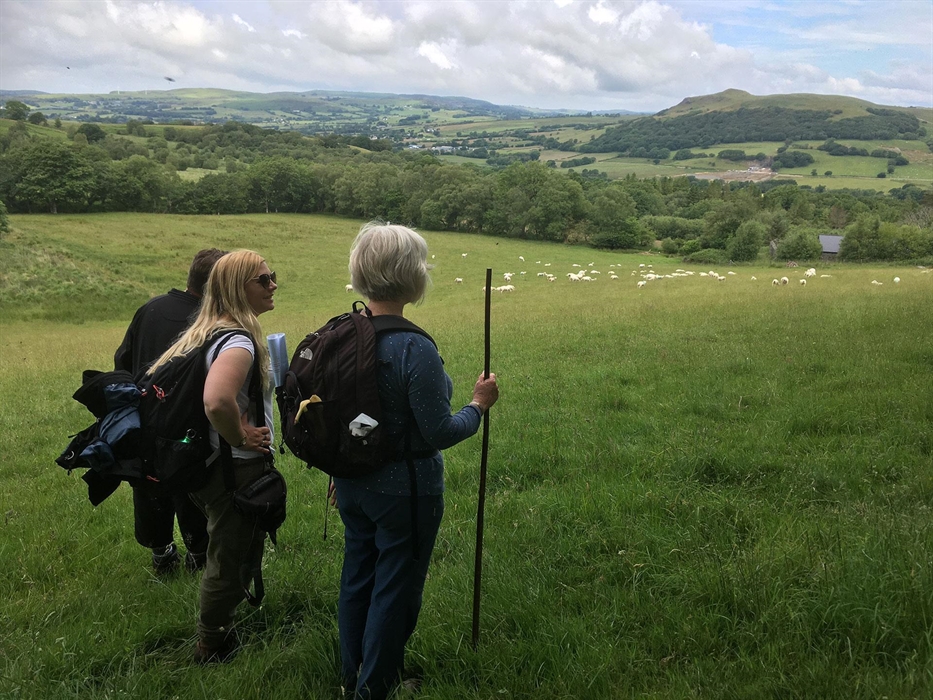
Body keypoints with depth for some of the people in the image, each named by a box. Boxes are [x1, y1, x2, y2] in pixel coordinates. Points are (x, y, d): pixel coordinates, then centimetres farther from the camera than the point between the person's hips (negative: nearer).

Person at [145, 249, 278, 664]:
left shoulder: (206, 332, 6)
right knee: (230, 563, 9)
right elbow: (217, 401, -43)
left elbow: (158, 377, 13)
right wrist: (241, 438, -24)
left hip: (213, 466, 10)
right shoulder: (238, 340, -24)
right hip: (238, 470, -10)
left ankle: (215, 637, 47)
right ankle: (213, 649, 28)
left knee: (226, 559, 28)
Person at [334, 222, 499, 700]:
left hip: (353, 485, 7)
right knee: (395, 589, 12)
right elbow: (439, 433, -21)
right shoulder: (415, 349, -26)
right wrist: (478, 405, -4)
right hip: (404, 492, -7)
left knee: (357, 577, 22)